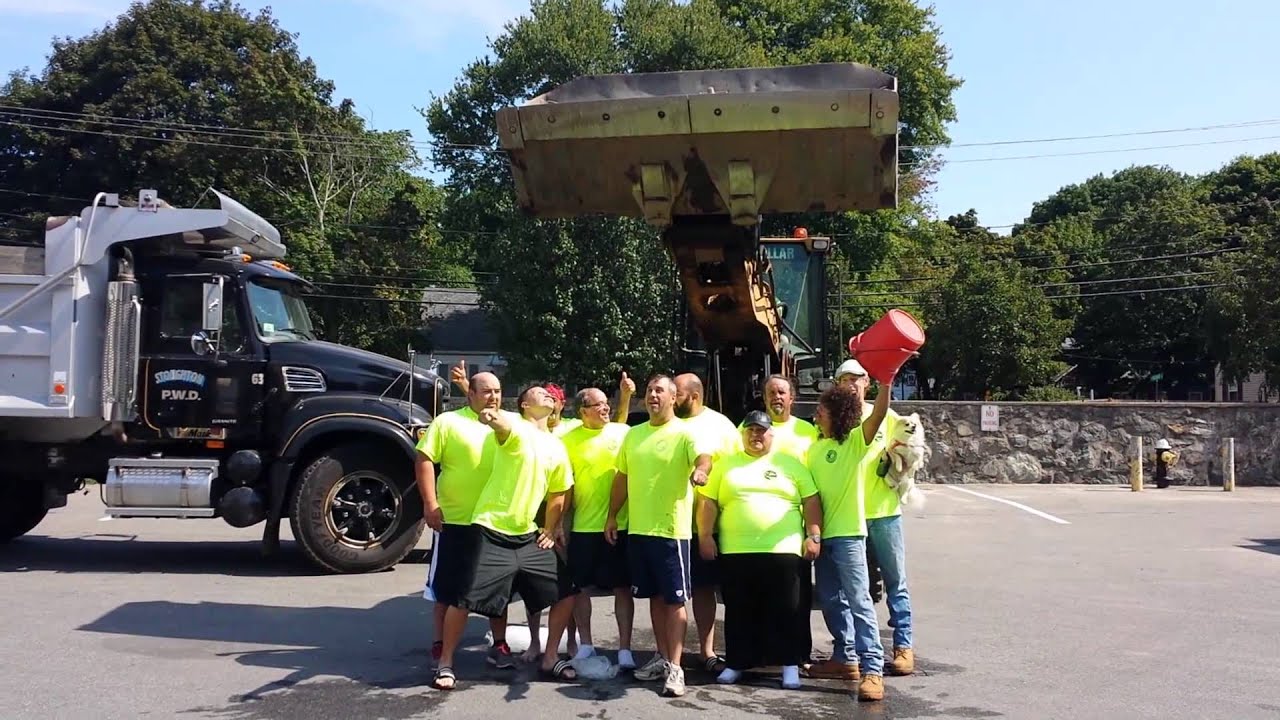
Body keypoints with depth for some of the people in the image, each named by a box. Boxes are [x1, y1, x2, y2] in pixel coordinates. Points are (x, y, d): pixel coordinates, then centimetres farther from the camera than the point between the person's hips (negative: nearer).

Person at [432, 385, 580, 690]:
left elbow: (557, 494, 20)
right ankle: (446, 663, 12)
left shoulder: (557, 447, 10)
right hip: (492, 532, -7)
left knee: (566, 593, 6)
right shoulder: (515, 427, -9)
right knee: (466, 600, -8)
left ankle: (549, 658, 21)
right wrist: (491, 417, -58)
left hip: (529, 537, 7)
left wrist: (549, 532, 12)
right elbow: (502, 425, -35)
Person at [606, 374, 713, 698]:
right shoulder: (633, 434, 11)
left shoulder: (685, 433, -7)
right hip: (637, 529, 6)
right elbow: (622, 477, 18)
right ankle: (663, 657, 26)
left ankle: (675, 667, 1)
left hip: (671, 530, -6)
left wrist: (701, 470, -50)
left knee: (674, 599, -2)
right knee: (655, 596, 15)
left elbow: (703, 455, -27)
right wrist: (612, 516, 15)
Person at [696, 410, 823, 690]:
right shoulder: (726, 465, 11)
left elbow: (811, 501, 5)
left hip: (784, 552, -1)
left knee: (787, 611, 2)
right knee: (739, 612, 9)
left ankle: (790, 664, 14)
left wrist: (813, 535, -4)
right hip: (736, 552, 1)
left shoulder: (790, 464, 8)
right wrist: (705, 535, -2)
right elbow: (709, 502, 8)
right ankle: (737, 662, 20)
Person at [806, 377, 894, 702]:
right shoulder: (816, 446, 11)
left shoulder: (856, 441, -8)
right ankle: (846, 657, 25)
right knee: (831, 601, 13)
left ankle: (872, 669, -9)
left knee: (858, 601, -9)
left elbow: (878, 415, -26)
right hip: (822, 533, 7)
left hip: (848, 533, -7)